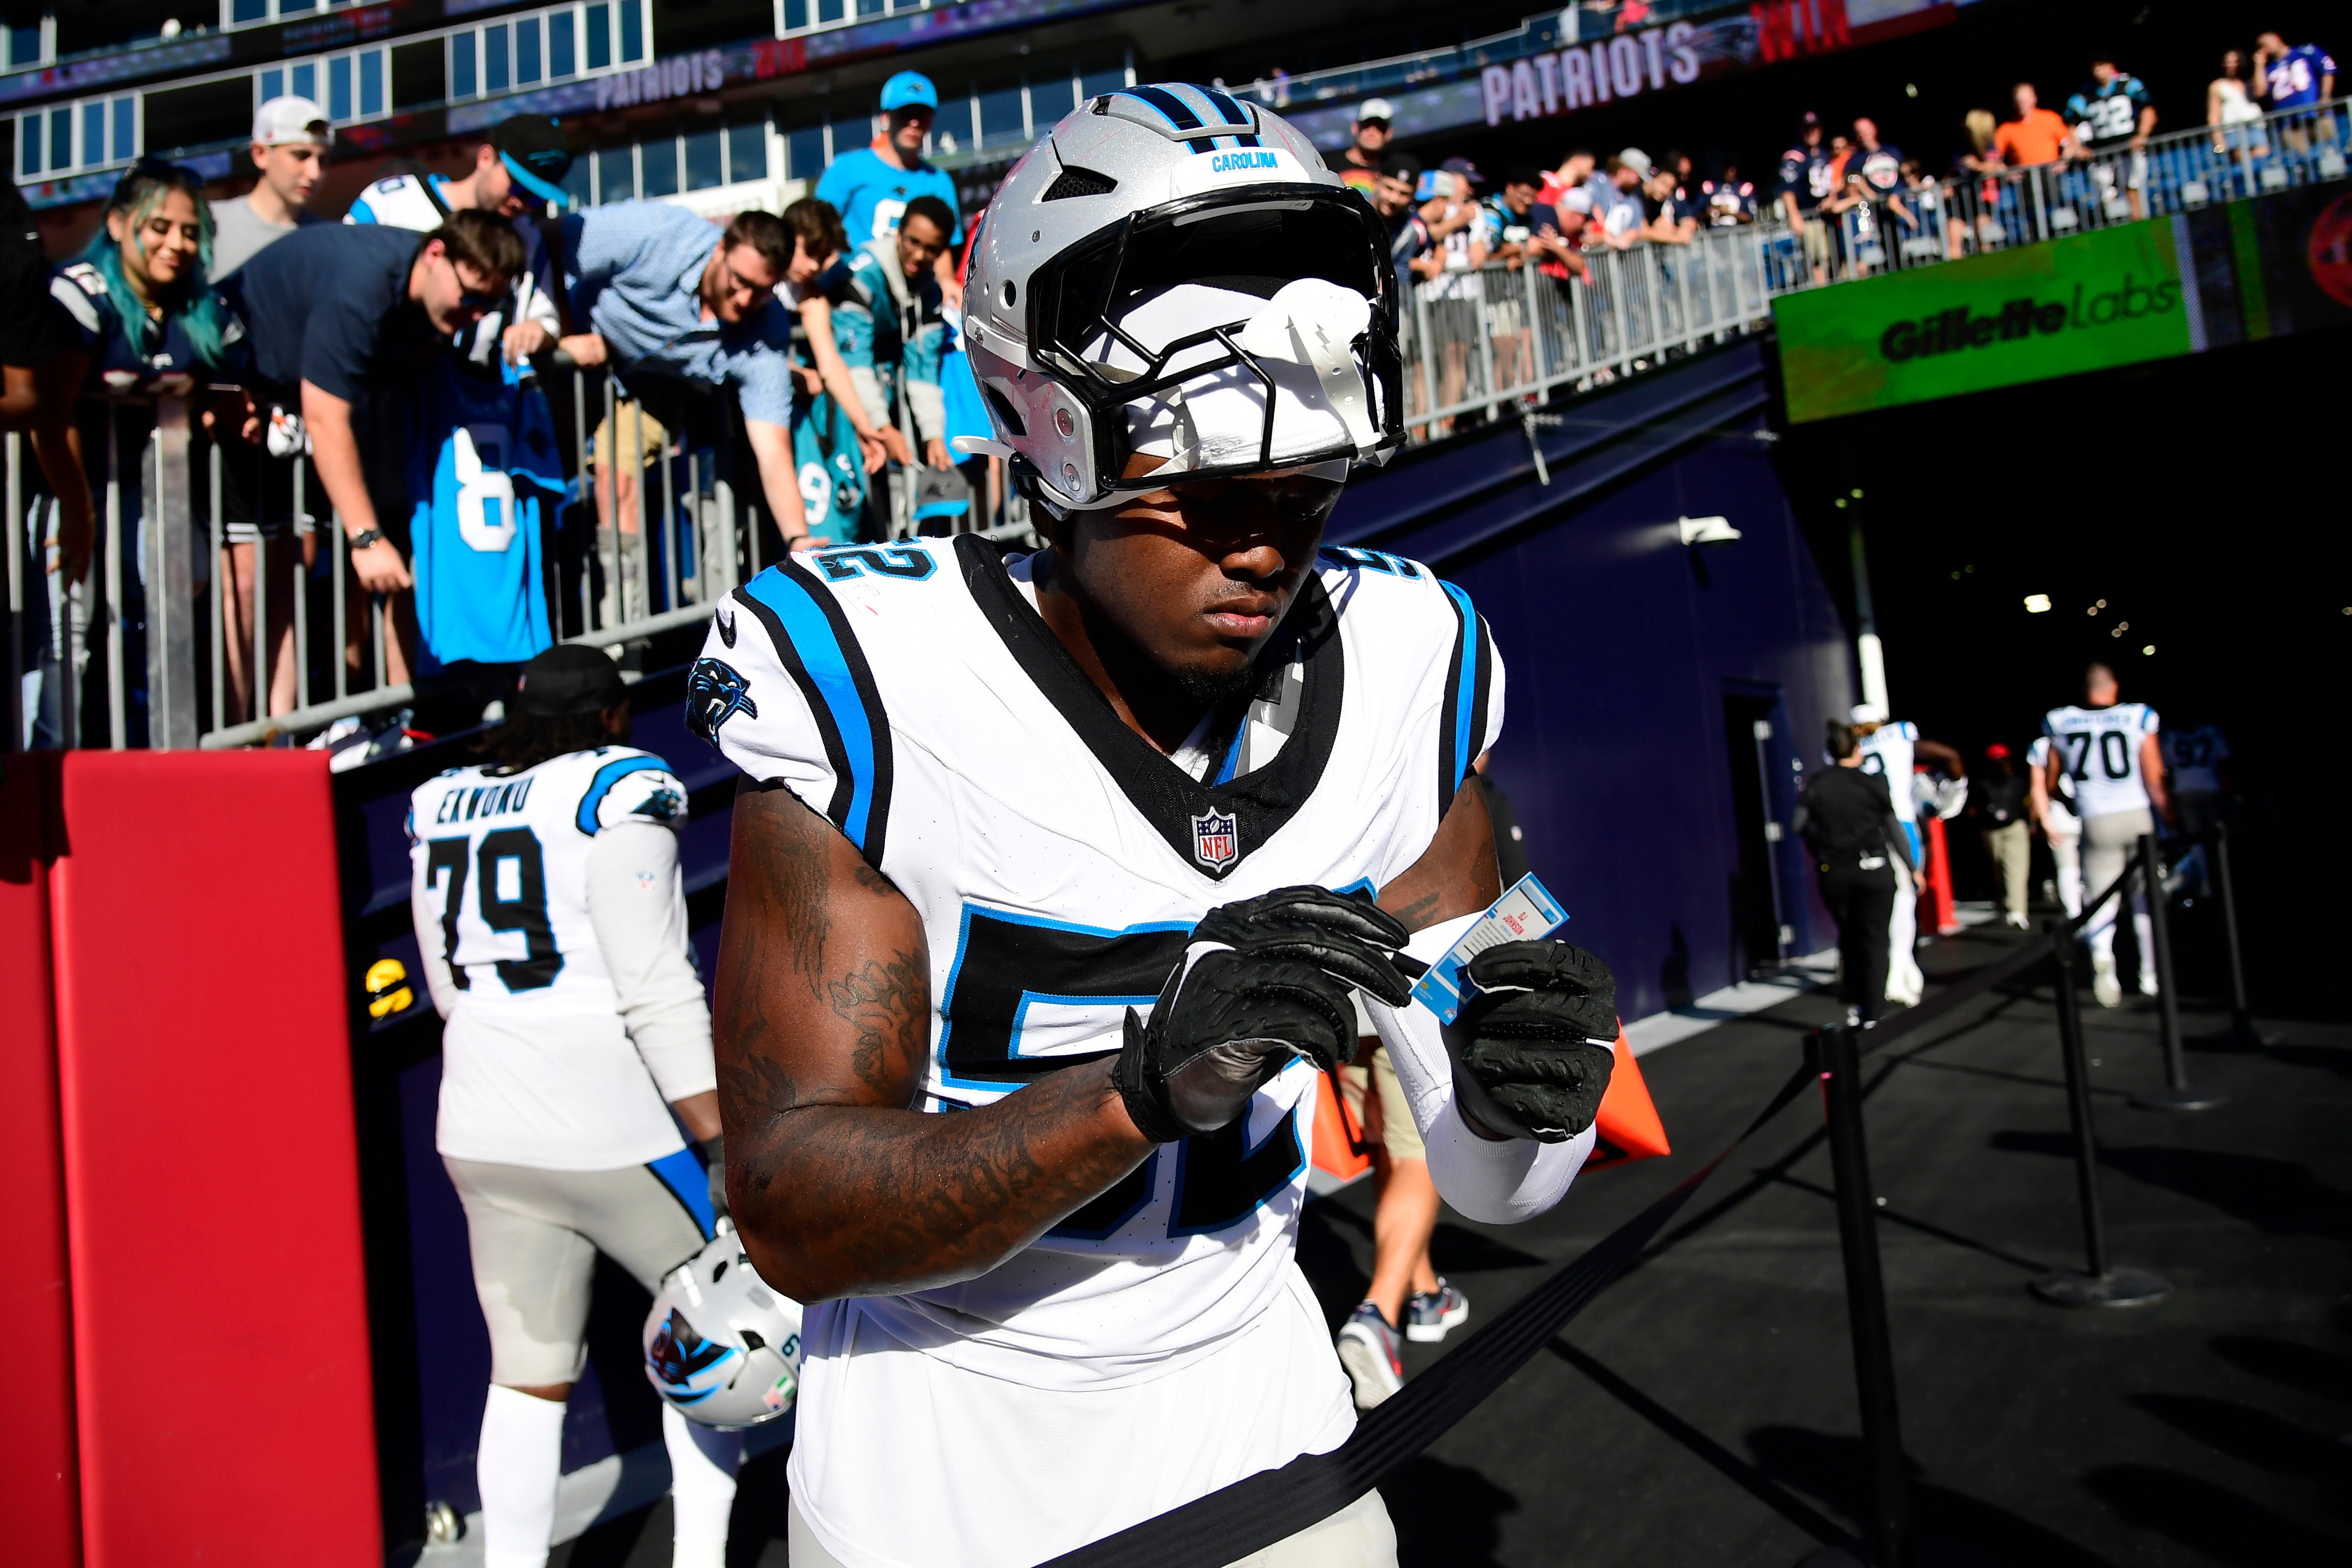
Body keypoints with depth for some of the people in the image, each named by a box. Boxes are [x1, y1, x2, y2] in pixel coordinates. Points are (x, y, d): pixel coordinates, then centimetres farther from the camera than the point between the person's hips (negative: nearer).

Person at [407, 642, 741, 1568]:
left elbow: (452, 990, 18)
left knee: (527, 1374, 15)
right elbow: (655, 989, -18)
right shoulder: (617, 790, -11)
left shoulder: (438, 806, 10)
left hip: (485, 1133, 6)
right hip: (617, 1126, -6)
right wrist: (724, 1140, -16)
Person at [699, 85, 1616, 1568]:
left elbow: (1487, 1184, -4)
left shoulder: (1399, 673, -10)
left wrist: (1527, 1095, -27)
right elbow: (796, 1217, -23)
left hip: (1251, 1404, 3)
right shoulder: (875, 687, -23)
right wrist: (1149, 1085, -36)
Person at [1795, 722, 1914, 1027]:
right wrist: (1911, 868, 10)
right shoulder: (1873, 784, -4)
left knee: (1849, 937, 18)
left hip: (1834, 873, 2)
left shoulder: (1814, 785, -1)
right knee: (1874, 939, 5)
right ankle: (1873, 1012, 5)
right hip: (1874, 870, -2)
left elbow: (1799, 825, -3)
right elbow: (1894, 830, 1)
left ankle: (1853, 1005, 16)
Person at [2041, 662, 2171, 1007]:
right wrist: (2172, 820, 9)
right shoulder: (2138, 718, 0)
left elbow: (2051, 783, 11)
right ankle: (2150, 973, 20)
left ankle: (2101, 956, -28)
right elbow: (2155, 782, -1)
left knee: (2100, 897, 1)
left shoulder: (2060, 723, 3)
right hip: (2137, 816, 0)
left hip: (2096, 823, 0)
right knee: (2146, 896, 15)